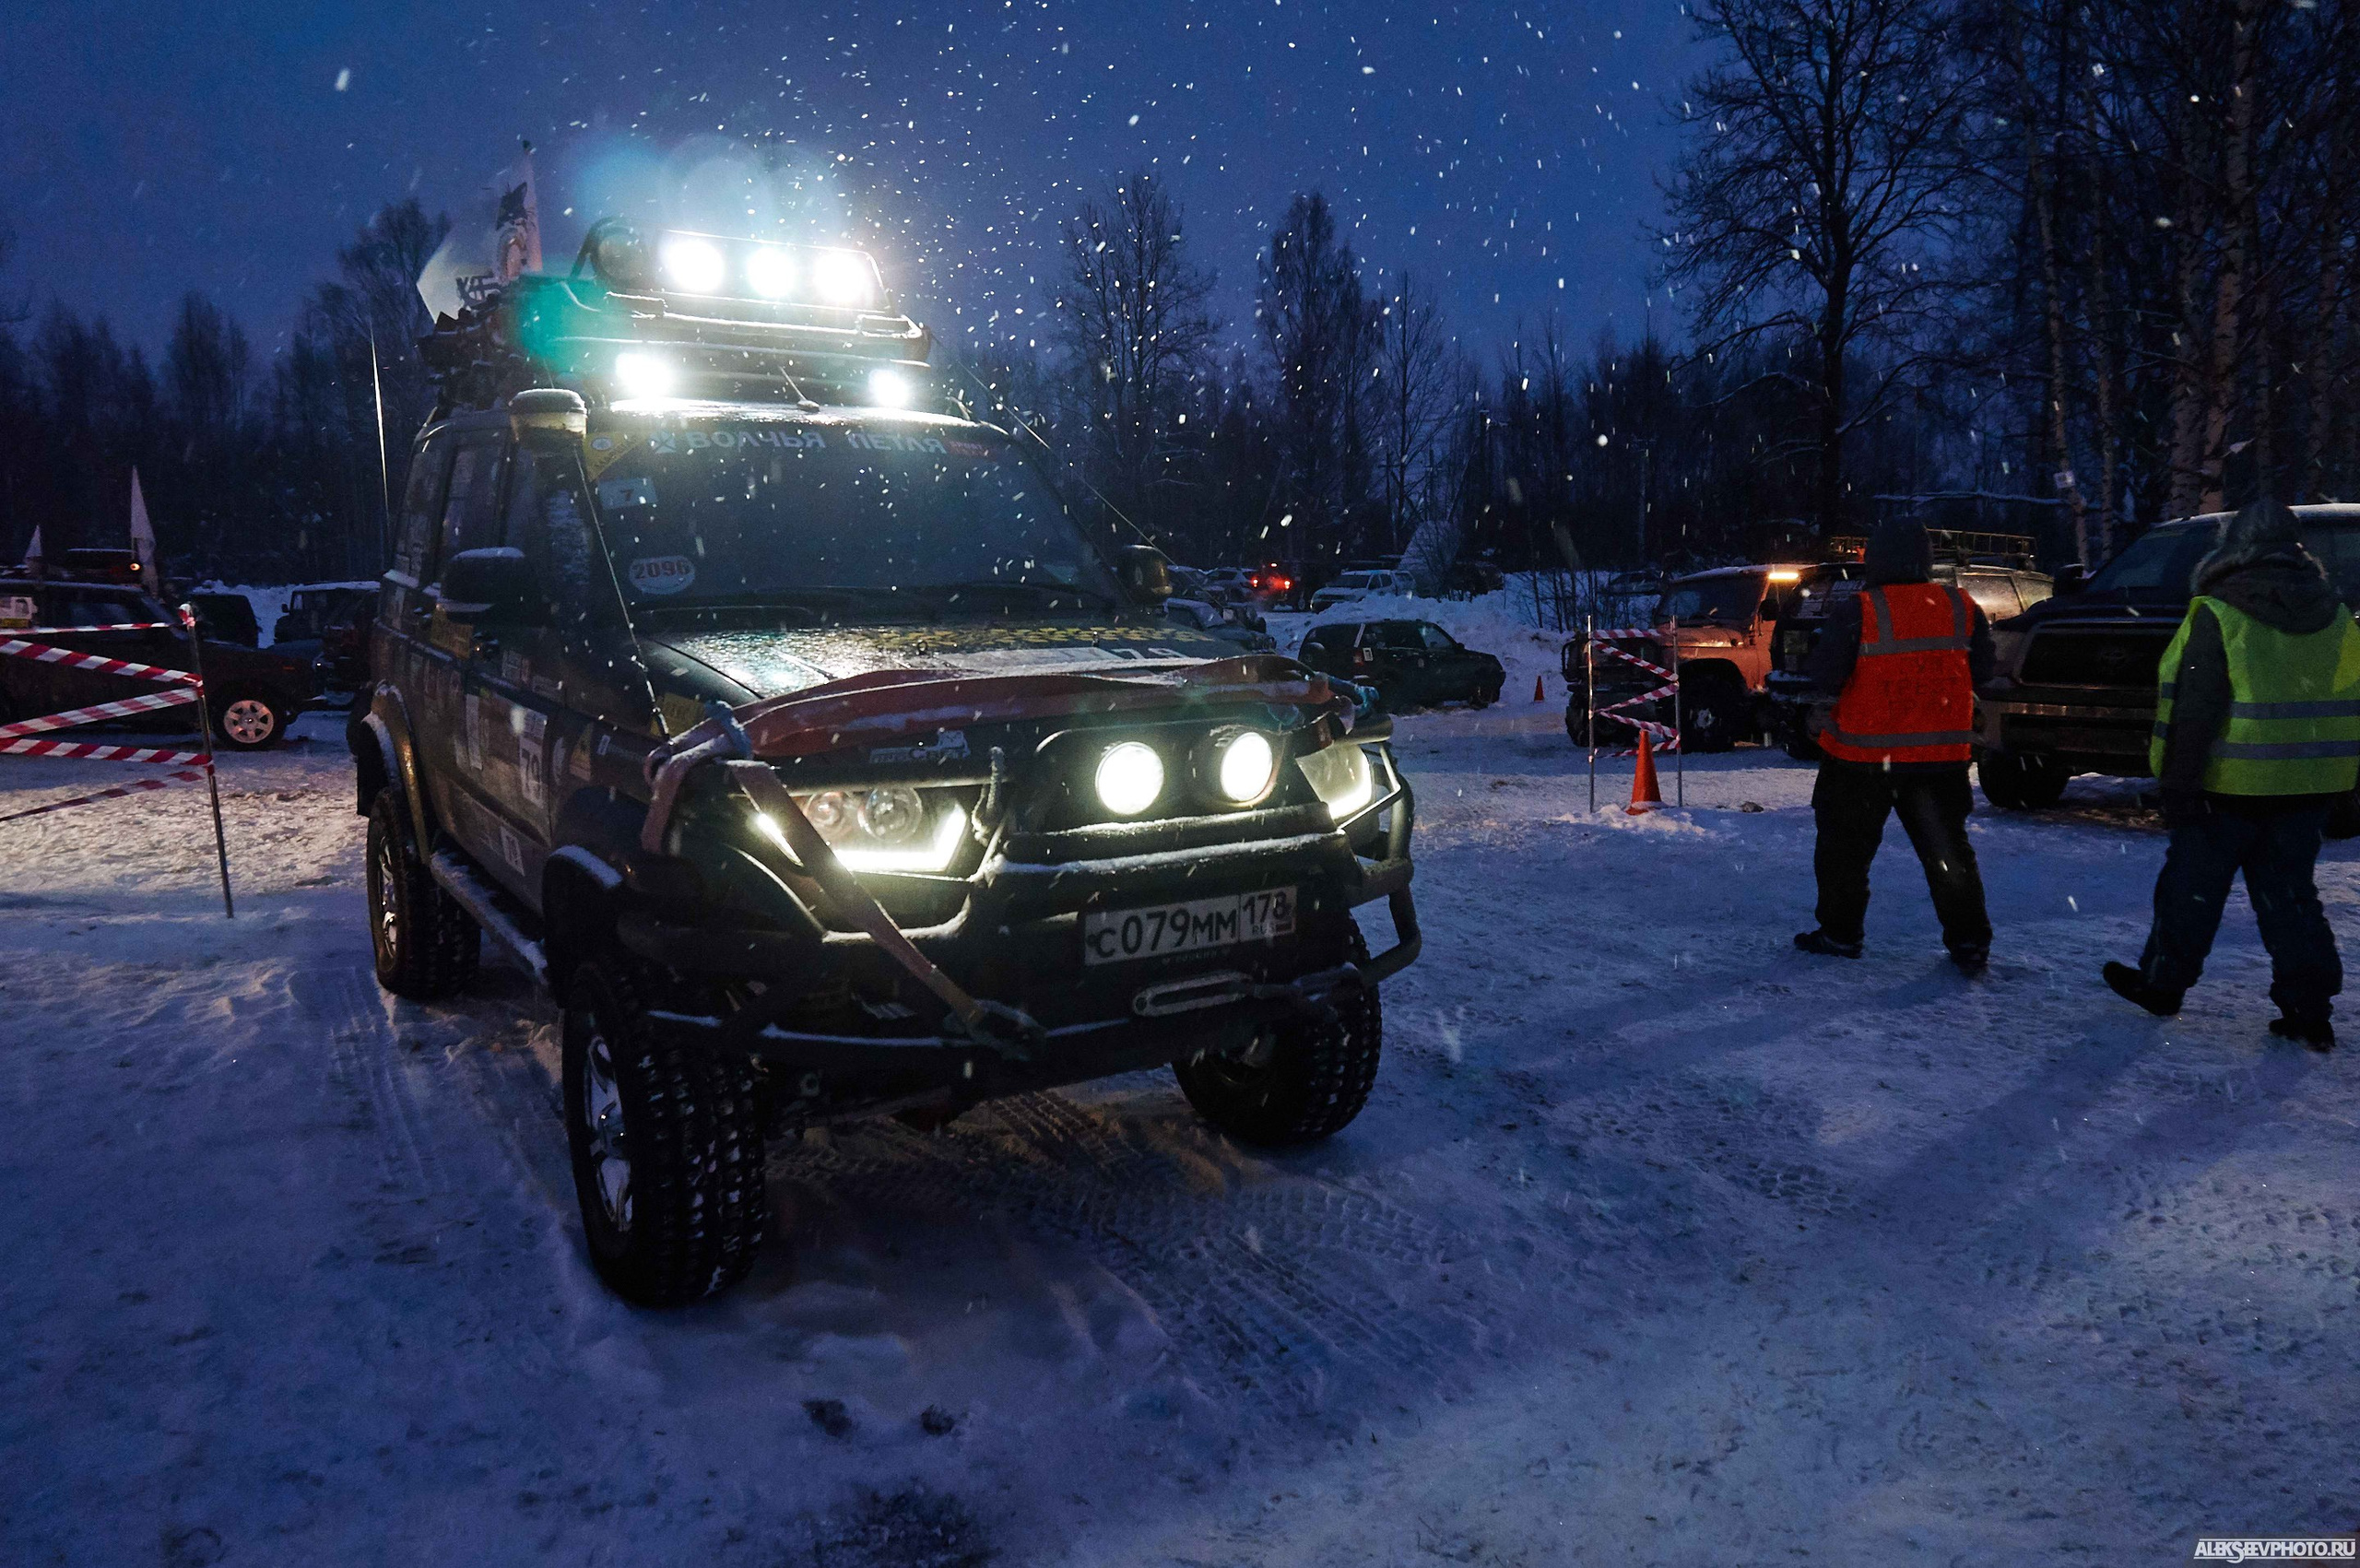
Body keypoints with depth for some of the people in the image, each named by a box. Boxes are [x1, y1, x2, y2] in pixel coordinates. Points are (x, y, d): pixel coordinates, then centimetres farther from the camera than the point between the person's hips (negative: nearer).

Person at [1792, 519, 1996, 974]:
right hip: (1942, 755, 4)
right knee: (1947, 847, 13)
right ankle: (1969, 941, 11)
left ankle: (1840, 932, 17)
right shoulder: (1962, 608, 1)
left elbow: (1822, 677, -14)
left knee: (1846, 846, 11)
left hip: (1864, 755, -4)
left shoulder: (1858, 611, -14)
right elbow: (1982, 672, 11)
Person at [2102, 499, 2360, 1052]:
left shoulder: (2217, 615, -12)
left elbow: (2195, 711, -17)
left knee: (2192, 888, 8)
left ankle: (2161, 983, 20)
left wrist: (2178, 783, -14)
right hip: (2310, 788, 5)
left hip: (2232, 784, -5)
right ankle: (2308, 1008, 9)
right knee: (2287, 892, 12)